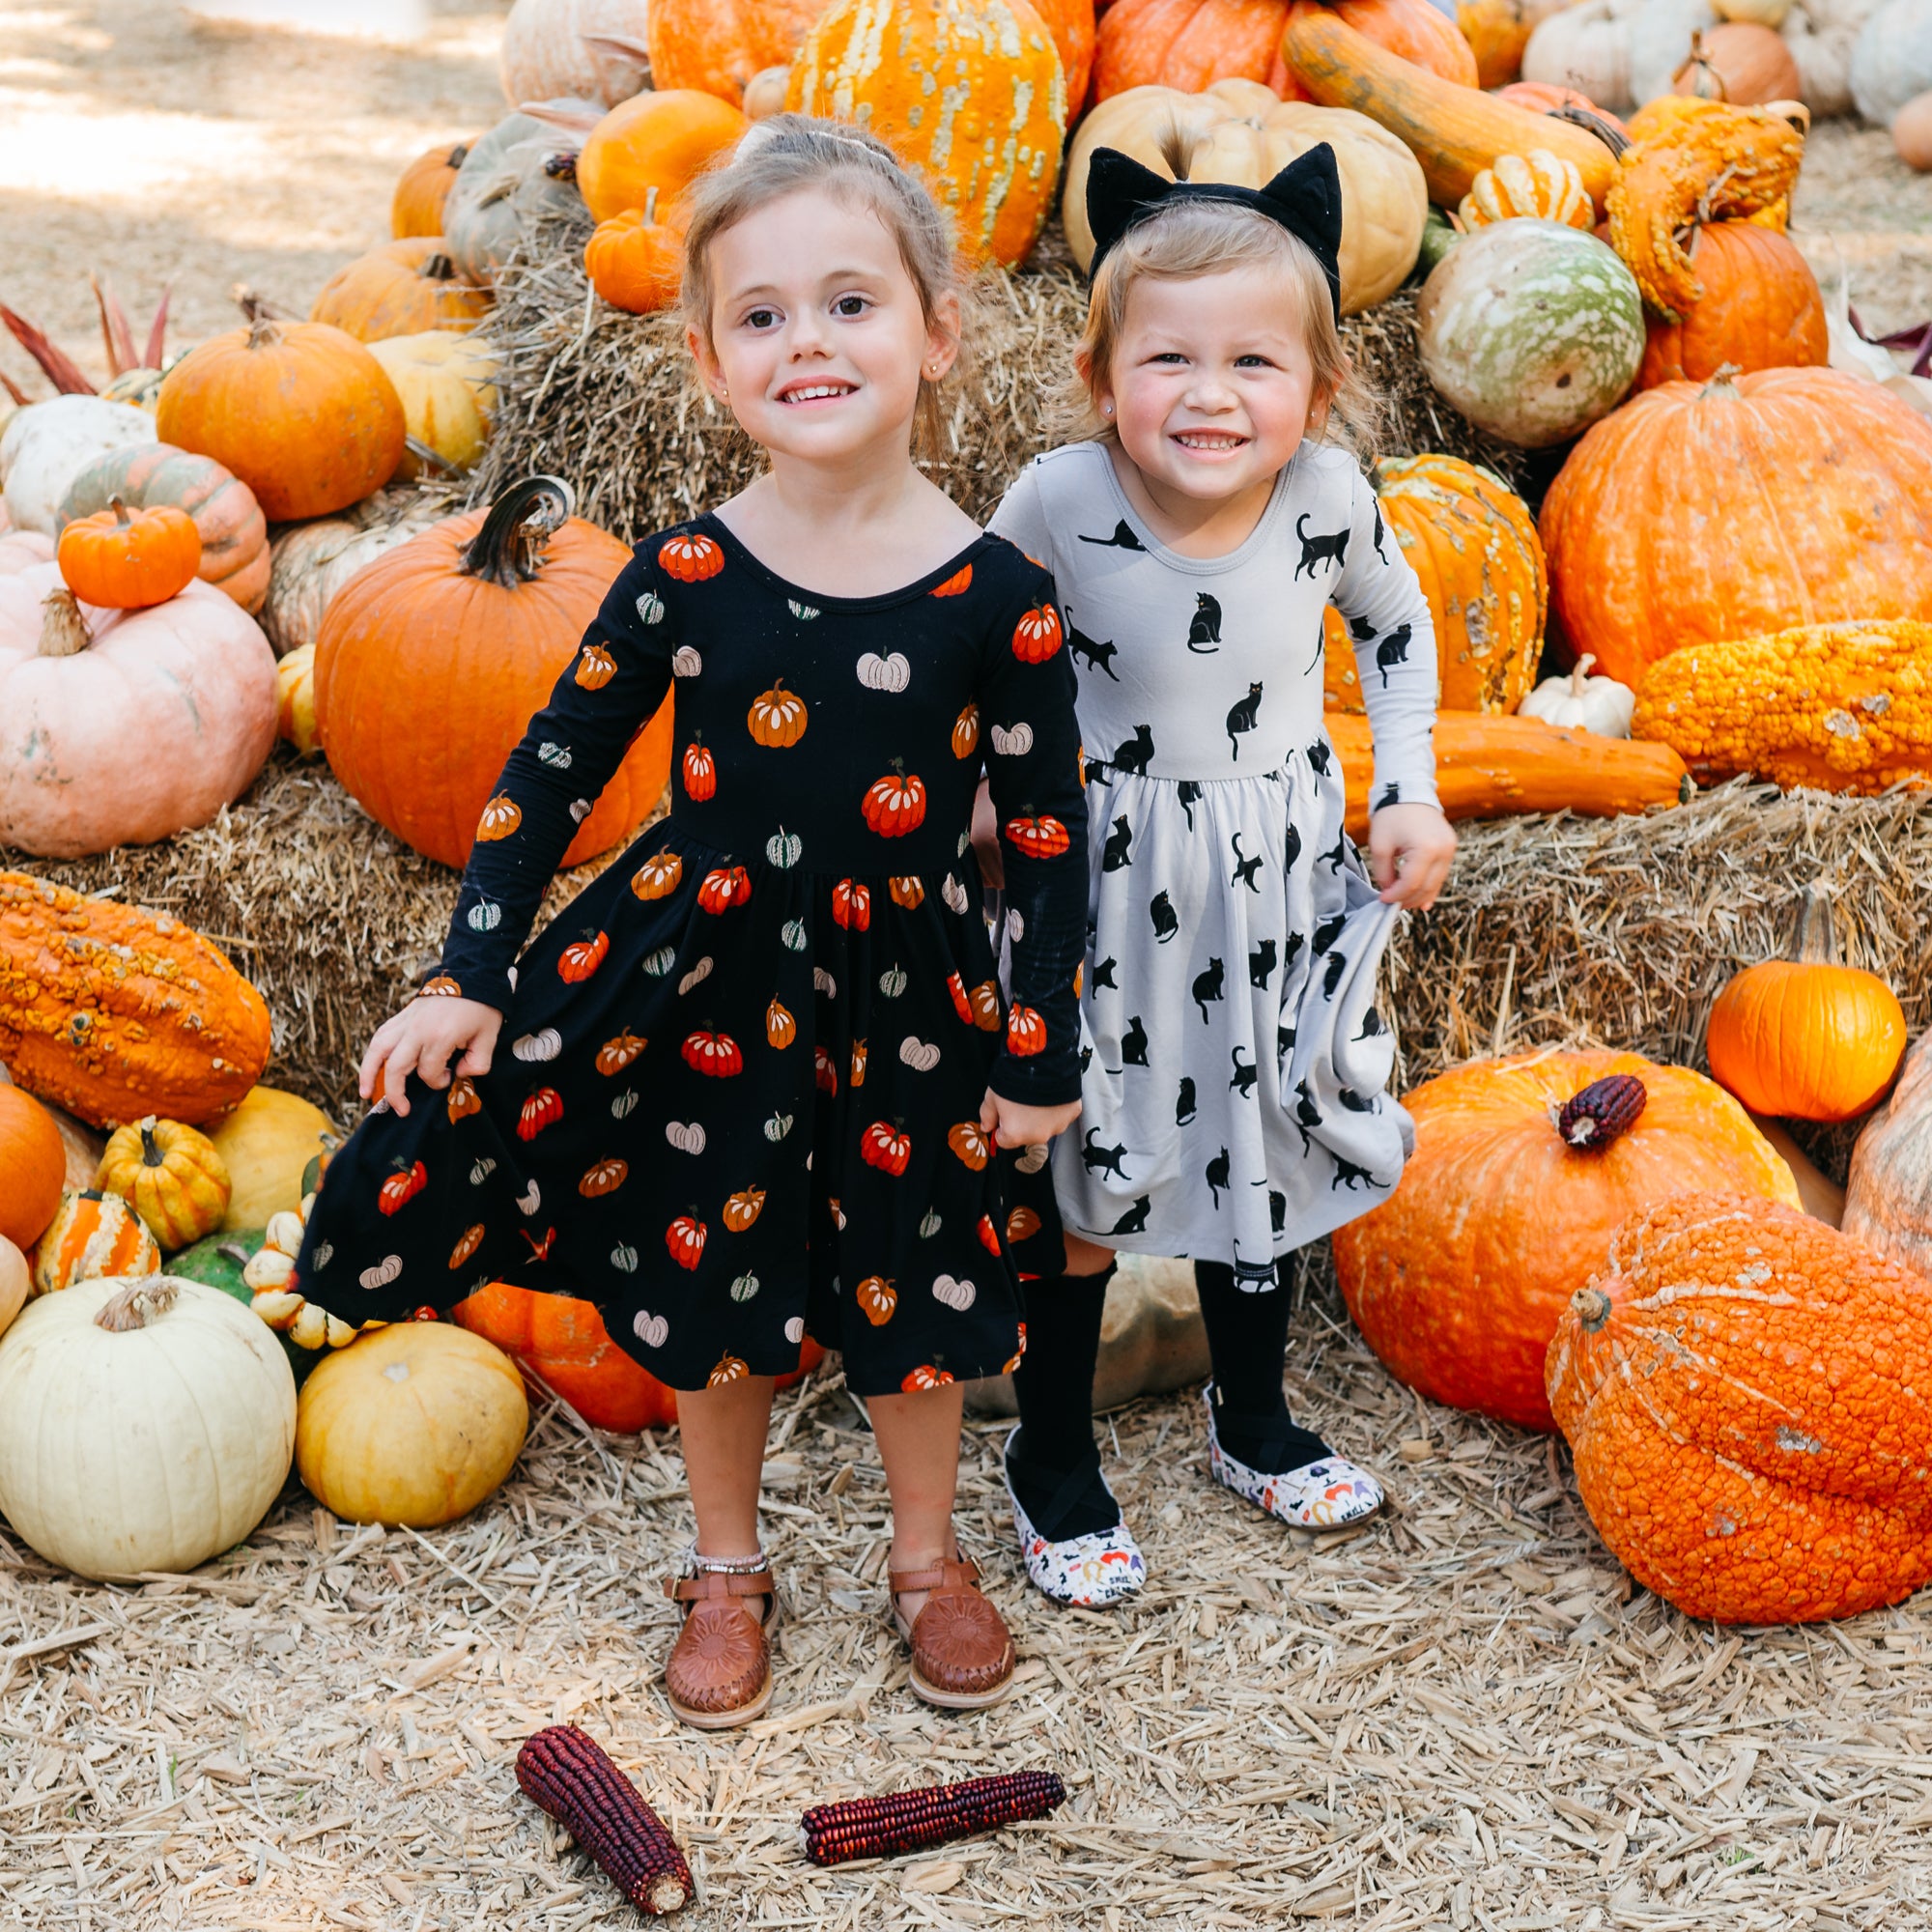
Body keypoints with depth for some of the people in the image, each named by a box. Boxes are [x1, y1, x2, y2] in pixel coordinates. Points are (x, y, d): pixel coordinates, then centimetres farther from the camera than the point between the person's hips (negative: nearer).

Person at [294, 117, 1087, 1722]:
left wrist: (1042, 1053, -2)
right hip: (710, 987, 1)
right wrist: (469, 977, -3)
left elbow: (1050, 836, -5)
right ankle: (727, 1573, 39)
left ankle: (929, 1557, 41)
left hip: (907, 1002, -1)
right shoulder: (685, 575, -11)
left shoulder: (996, 596, -14)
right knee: (712, 1294, 14)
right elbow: (556, 767, -1)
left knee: (909, 1290, 15)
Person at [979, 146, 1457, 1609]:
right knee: (1085, 1178, 9)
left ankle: (1256, 1421, 41)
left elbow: (1397, 627, 7)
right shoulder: (1059, 503, -21)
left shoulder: (1330, 497, -14)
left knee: (1262, 1145, 18)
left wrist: (1411, 792, 1)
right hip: (1111, 881, -2)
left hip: (1283, 878, 3)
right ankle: (1053, 1459, 29)